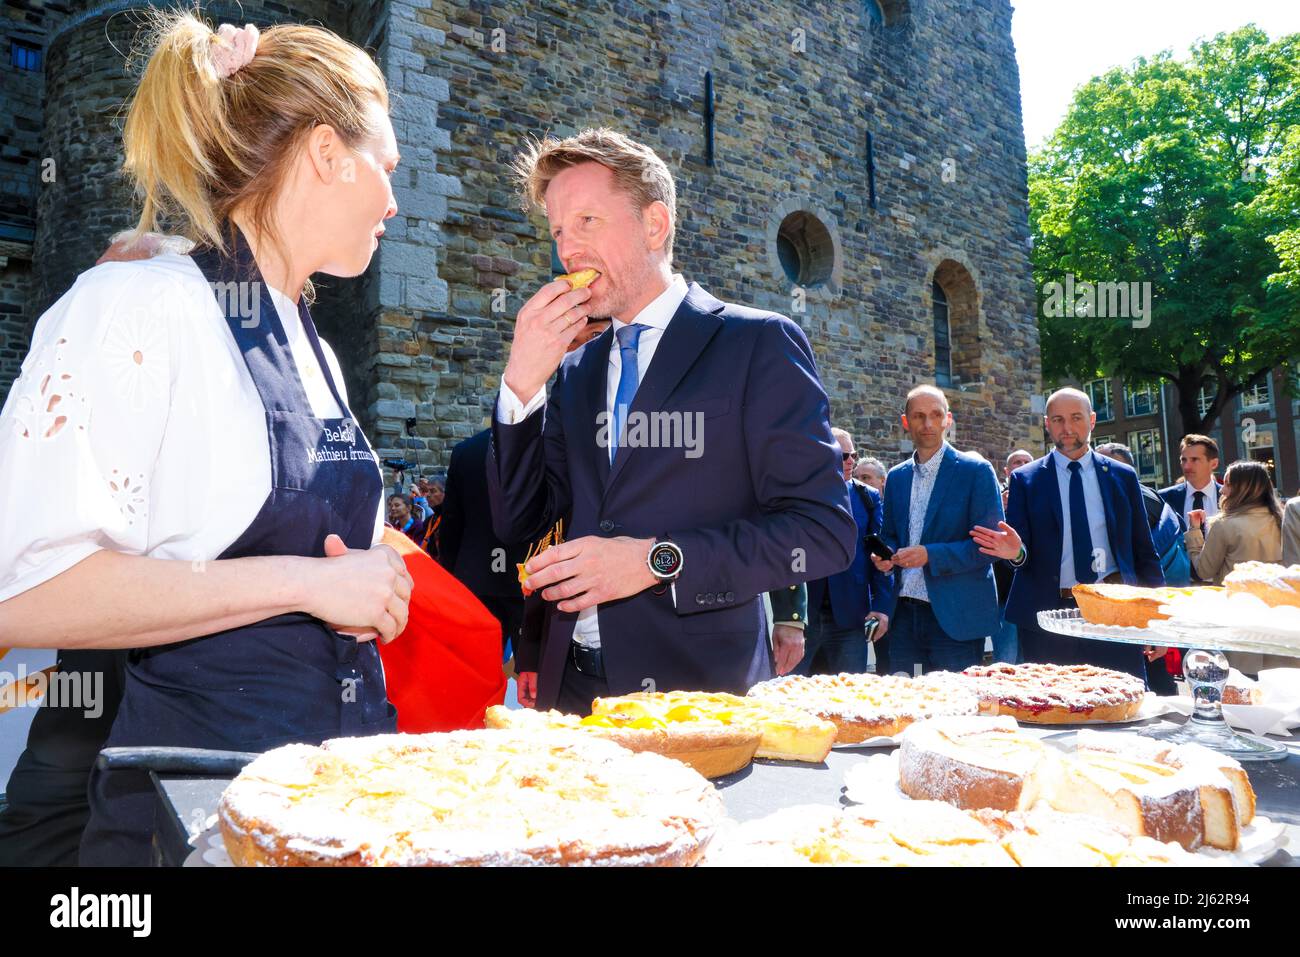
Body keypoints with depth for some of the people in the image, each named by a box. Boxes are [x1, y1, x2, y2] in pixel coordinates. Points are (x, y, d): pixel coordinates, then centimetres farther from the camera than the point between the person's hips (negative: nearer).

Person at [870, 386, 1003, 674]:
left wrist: (930, 555, -19)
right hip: (904, 614, 5)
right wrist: (885, 555, -2)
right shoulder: (896, 477, 12)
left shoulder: (976, 471, -4)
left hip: (955, 615, -4)